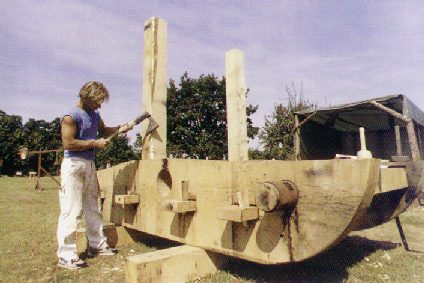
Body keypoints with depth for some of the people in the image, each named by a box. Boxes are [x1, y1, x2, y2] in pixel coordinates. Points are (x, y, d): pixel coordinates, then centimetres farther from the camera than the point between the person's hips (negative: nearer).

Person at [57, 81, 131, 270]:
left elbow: (103, 130, 27)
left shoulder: (95, 115, 11)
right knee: (71, 211, -4)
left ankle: (97, 245, 26)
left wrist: (120, 129, 10)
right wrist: (95, 143, -15)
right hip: (73, 165, -8)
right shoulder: (71, 116, -12)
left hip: (89, 164, 8)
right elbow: (68, 143, -19)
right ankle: (66, 256, 5)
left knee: (92, 208, 14)